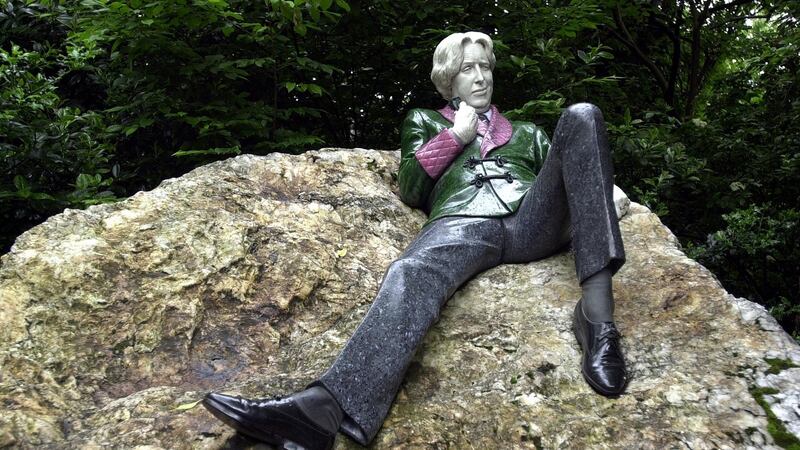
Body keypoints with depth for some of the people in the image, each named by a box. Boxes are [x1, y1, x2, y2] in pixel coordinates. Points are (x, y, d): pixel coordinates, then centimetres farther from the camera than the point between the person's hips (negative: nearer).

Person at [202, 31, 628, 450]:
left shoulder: (526, 132, 38)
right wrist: (455, 136, 15)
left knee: (581, 117, -21)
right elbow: (411, 189, 17)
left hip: (533, 220, 3)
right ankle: (322, 406, -65)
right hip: (464, 223, -2)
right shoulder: (425, 121, 33)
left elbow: (563, 177, 25)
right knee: (411, 275, -38)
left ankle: (597, 307, -38)